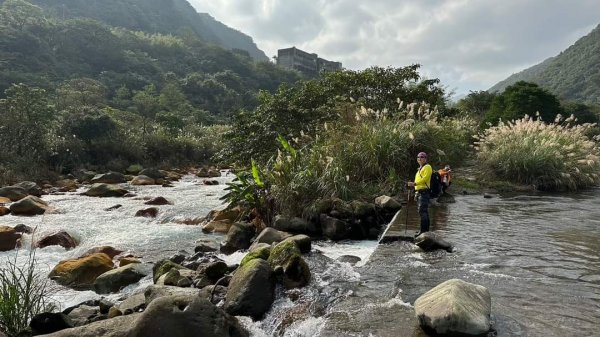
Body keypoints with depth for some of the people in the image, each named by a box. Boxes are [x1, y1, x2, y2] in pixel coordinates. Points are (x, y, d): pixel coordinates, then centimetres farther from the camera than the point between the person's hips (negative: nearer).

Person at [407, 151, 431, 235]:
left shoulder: (427, 167, -4)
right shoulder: (419, 169, 24)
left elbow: (425, 178, -17)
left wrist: (415, 183, -24)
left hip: (424, 191, -10)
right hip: (419, 192, 10)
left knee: (422, 211, -14)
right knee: (424, 212, 12)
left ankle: (423, 230, -14)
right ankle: (425, 230, 18)